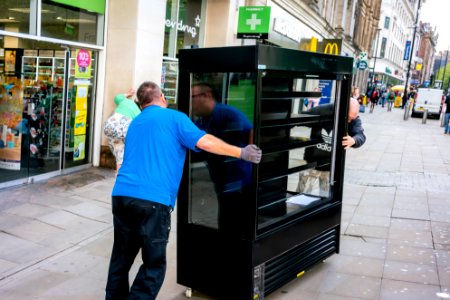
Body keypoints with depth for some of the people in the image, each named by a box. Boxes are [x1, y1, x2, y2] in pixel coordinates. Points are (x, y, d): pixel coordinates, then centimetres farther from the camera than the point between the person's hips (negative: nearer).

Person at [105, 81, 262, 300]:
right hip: (153, 200, -6)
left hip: (122, 195, 7)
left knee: (121, 257, 20)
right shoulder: (174, 118, 4)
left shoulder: (135, 123, 24)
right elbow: (205, 142, -6)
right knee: (153, 265, 5)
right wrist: (242, 153, 2)